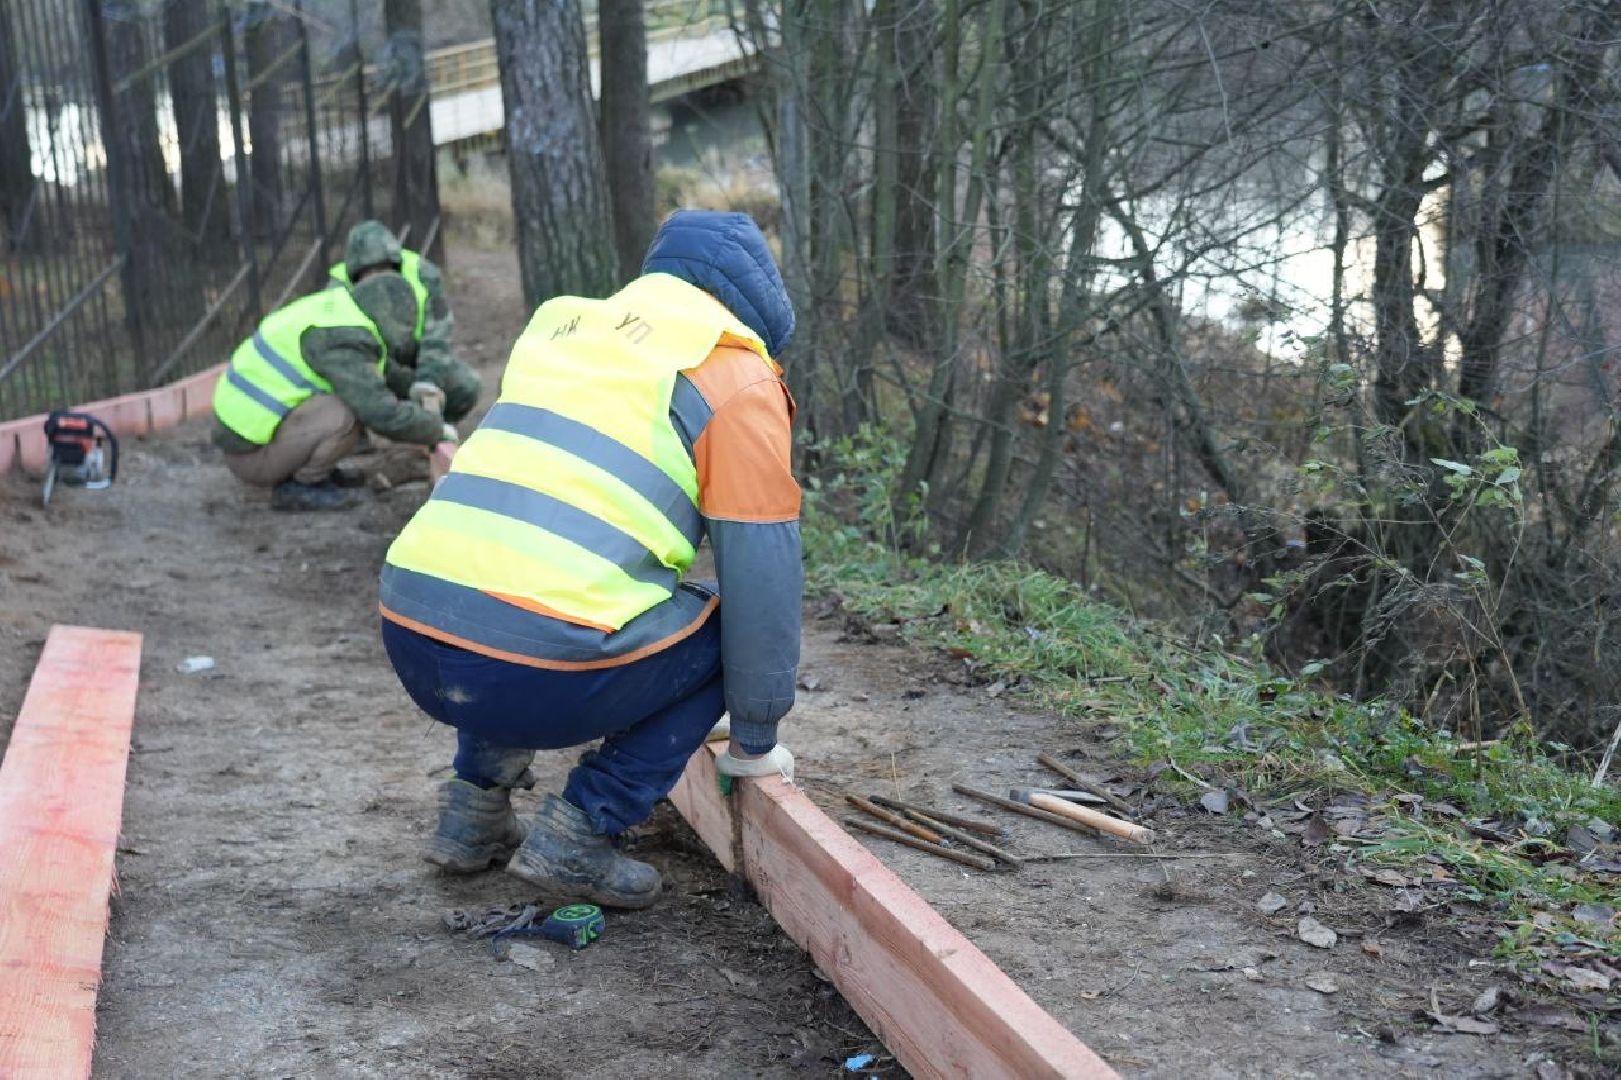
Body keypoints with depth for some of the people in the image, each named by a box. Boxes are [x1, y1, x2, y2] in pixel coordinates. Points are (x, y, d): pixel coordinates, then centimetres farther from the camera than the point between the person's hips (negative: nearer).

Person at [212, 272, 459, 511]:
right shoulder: (343, 343, -22)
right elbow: (385, 415, -26)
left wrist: (412, 390, 19)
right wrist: (437, 427, -11)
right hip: (251, 456, -10)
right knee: (347, 414, -27)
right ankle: (295, 487, -7)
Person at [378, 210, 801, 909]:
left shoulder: (558, 328, 24)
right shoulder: (736, 378, 4)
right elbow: (762, 569, 2)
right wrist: (755, 741, 16)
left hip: (410, 643, 7)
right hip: (533, 677, -7)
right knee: (719, 636, 16)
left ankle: (473, 816, 27)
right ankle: (578, 836, 7)